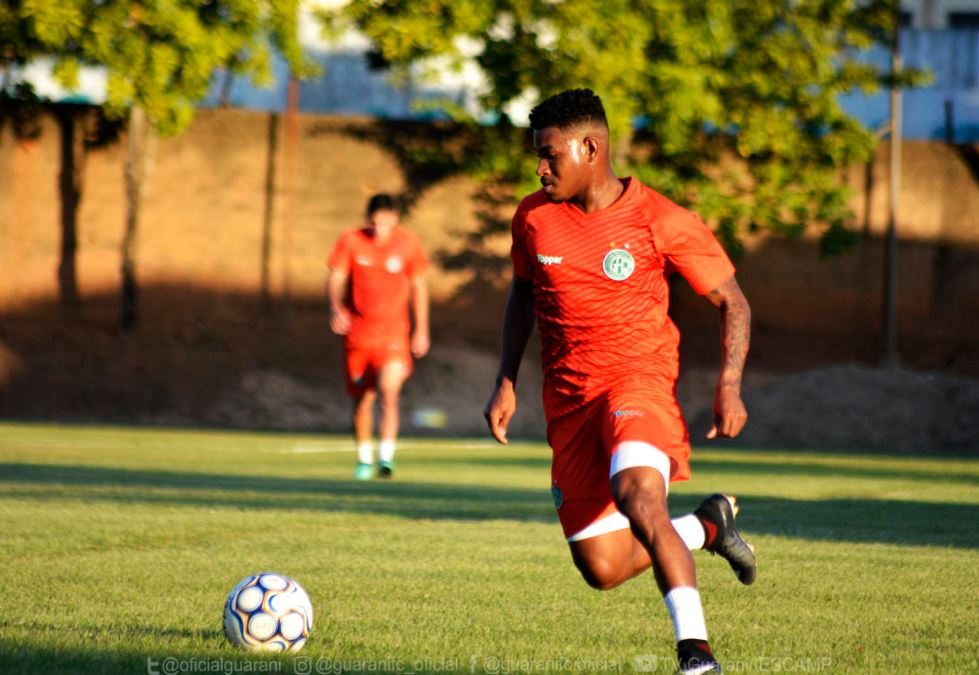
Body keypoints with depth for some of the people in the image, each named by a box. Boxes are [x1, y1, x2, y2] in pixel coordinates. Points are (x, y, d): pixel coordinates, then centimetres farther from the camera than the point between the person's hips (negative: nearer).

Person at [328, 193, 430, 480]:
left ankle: (386, 457, -18)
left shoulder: (408, 243, -3)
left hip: (393, 333, -1)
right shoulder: (351, 241, -5)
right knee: (362, 399, 8)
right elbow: (335, 278, -10)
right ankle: (364, 459, 25)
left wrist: (421, 330, 9)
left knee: (388, 394, -19)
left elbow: (418, 285, 7)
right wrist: (335, 308, -31)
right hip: (357, 332, 1)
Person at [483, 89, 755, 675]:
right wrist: (507, 382, 15)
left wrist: (730, 388, -14)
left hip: (639, 382, -5)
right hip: (568, 401, 5)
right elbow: (522, 293, 23)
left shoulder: (660, 222, -8)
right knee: (603, 568, 0)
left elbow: (732, 303, -1)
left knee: (637, 496, -35)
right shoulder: (534, 217, 4)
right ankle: (709, 526, 29)